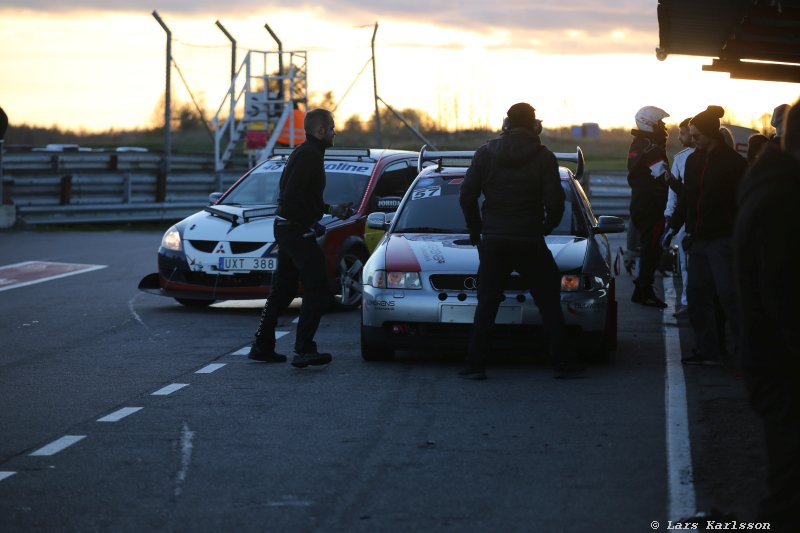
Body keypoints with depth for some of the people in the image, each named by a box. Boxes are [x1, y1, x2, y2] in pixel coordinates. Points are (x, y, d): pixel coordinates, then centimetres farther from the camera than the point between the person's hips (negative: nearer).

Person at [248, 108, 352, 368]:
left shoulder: (303, 153, 17)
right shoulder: (310, 156, -16)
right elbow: (292, 196, -24)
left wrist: (330, 209, 24)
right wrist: (313, 222, -16)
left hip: (285, 229, 11)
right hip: (297, 230, -11)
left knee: (282, 290, 15)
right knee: (317, 288, -12)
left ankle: (262, 346, 19)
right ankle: (304, 350, -18)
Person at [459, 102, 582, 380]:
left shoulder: (485, 153, 1)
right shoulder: (543, 157, -4)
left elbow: (467, 196, -1)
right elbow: (555, 201, -7)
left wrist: (476, 230, 12)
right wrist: (547, 225, 13)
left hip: (493, 242, 1)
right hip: (531, 242, -1)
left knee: (486, 305, 7)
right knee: (549, 303, 9)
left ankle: (475, 364, 1)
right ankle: (560, 362, 8)